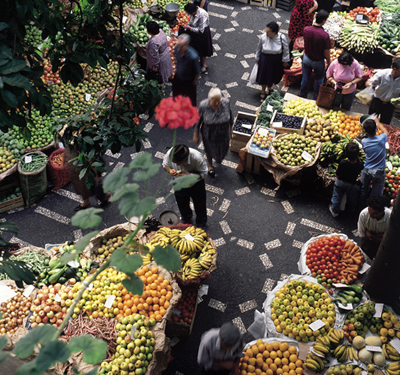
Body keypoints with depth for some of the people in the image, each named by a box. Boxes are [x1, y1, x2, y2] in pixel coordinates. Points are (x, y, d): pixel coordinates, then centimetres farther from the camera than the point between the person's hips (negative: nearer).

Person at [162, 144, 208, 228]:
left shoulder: (197, 158, -40)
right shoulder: (169, 154, -33)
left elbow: (203, 173, -25)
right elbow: (165, 164, -11)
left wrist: (190, 175, -41)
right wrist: (169, 170, -35)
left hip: (196, 184, -2)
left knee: (199, 205, 22)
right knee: (182, 205, 28)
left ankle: (201, 224, 54)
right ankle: (186, 219, 63)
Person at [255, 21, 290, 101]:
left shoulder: (282, 38, -22)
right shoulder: (263, 37, -20)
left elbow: (286, 50, -7)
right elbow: (259, 48, -2)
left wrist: (285, 61, 0)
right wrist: (257, 59, 8)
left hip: (277, 61, 1)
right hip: (265, 59, -1)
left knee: (273, 75, 22)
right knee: (264, 75, 12)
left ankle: (269, 87, 53)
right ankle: (263, 92, 35)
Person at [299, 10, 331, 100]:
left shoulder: (306, 29, -18)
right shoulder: (324, 35, -29)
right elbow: (326, 52, -19)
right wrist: (329, 62, -2)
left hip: (307, 58, 3)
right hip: (318, 61, -3)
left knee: (305, 79, 21)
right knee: (319, 80, 21)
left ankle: (302, 96, 38)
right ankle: (316, 99, 36)